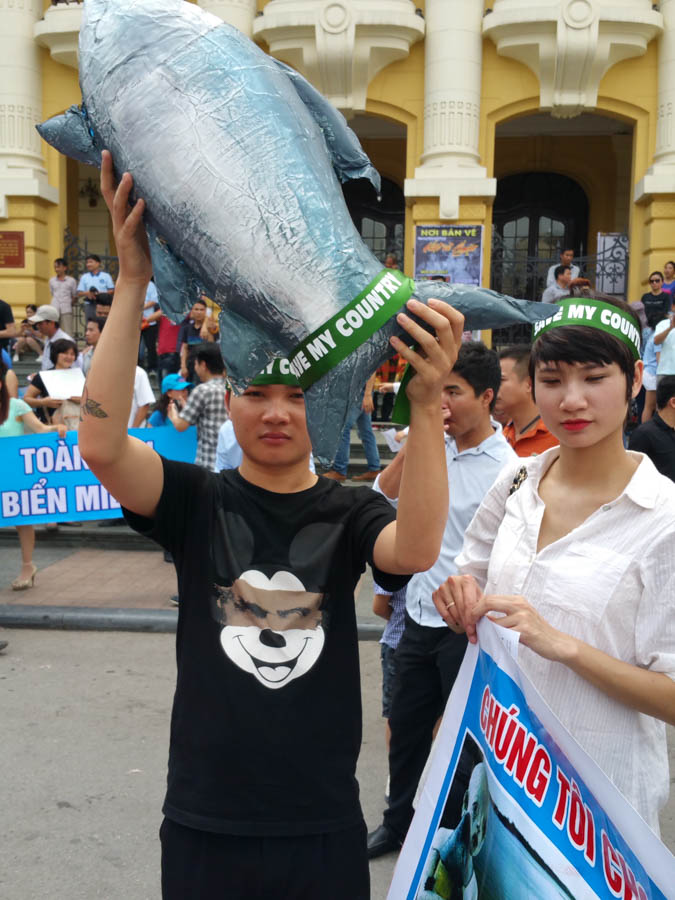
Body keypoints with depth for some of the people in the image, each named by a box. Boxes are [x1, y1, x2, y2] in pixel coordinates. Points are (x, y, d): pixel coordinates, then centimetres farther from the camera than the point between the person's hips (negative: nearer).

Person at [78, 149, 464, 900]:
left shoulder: (350, 512, -5)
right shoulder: (196, 500, -5)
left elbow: (416, 549, -26)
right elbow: (100, 445, -22)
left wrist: (427, 402, -39)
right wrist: (133, 282, -28)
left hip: (325, 826, 1)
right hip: (204, 824, 0)